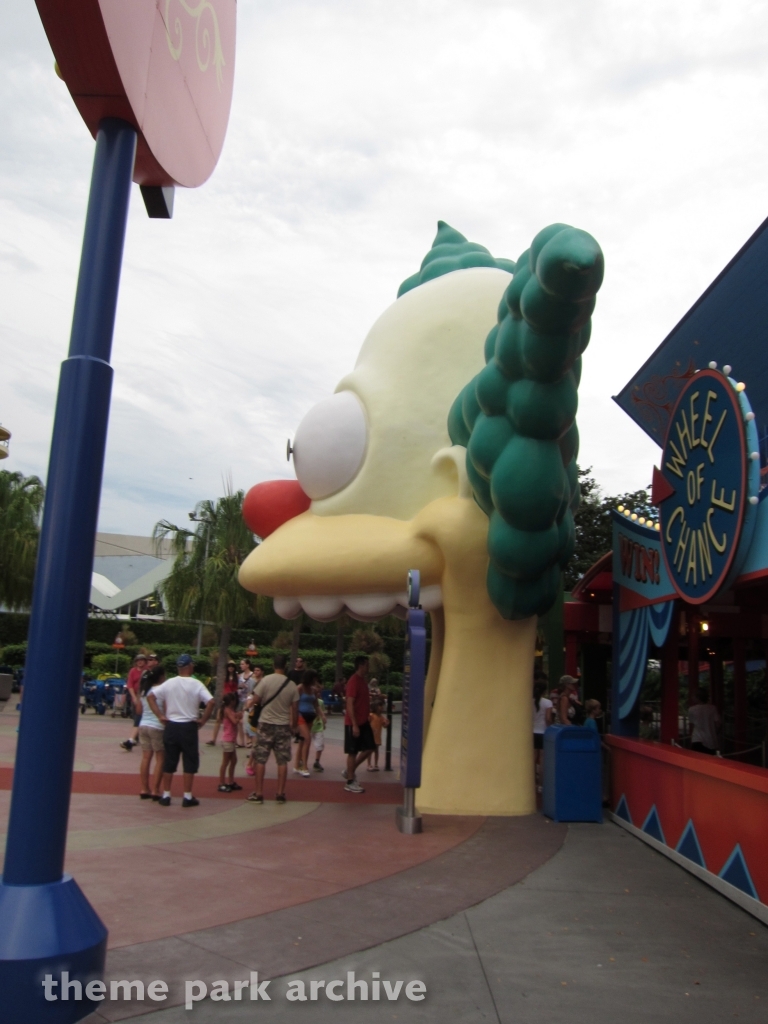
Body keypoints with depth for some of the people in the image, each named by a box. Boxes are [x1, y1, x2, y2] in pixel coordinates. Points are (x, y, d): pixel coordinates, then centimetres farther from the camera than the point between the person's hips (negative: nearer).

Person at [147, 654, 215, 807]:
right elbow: (210, 702, -18)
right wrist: (203, 720, -7)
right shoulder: (196, 684, -8)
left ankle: (166, 796, 16)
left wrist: (160, 716, 1)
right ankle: (187, 797, 8)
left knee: (169, 762, 11)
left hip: (171, 726, 3)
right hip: (189, 727, -3)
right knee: (190, 763, 6)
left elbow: (150, 696, 1)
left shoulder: (169, 683, 1)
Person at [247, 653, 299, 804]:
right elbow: (295, 709, 1)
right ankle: (280, 793, 11)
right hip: (283, 726, 2)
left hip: (266, 724, -2)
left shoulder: (266, 680, -11)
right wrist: (293, 725, 14)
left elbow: (255, 700, -9)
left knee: (260, 760, 6)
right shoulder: (292, 685, -3)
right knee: (282, 761, 9)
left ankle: (258, 794, 8)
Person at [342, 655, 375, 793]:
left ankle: (349, 772, 24)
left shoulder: (363, 680, 11)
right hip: (353, 723, -9)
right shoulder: (354, 681, -18)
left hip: (363, 722, 9)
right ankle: (350, 782, 11)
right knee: (353, 752, 0)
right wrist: (354, 725, -23)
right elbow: (349, 704, -21)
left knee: (369, 747, 10)